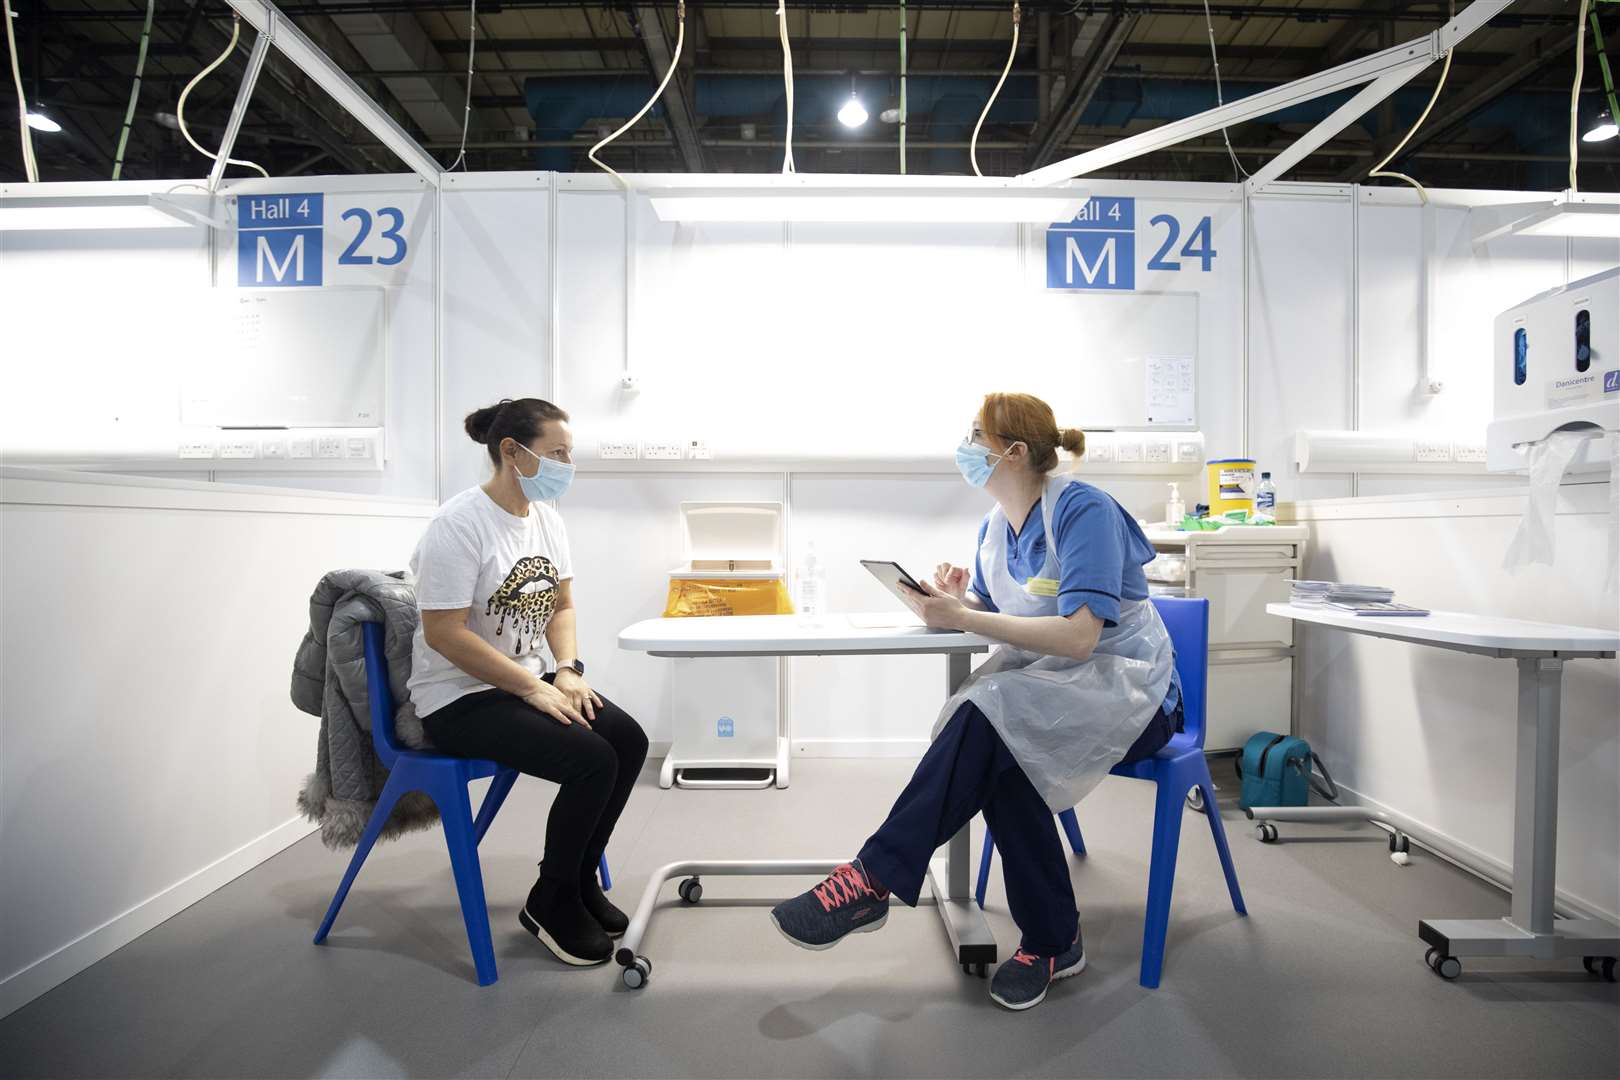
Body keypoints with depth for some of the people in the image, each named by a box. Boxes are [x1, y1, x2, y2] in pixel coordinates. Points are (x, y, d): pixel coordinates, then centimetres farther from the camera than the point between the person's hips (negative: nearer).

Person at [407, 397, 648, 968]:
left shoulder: (546, 516, 5)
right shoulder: (460, 524, -19)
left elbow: (561, 606, 12)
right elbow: (444, 633, -22)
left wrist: (567, 670, -6)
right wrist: (534, 688, -21)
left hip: (526, 681, 8)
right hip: (459, 698, -8)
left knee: (630, 740, -10)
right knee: (593, 760, -23)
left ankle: (582, 880, 11)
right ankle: (551, 902, 3)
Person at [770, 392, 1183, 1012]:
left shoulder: (1084, 510, -16)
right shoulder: (995, 527, 7)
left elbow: (1078, 637, -25)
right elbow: (996, 616, 14)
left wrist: (962, 617, -26)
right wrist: (960, 601, -8)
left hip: (1126, 687, -6)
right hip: (1045, 682, 6)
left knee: (986, 716, -32)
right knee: (995, 756, -27)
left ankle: (872, 879, -27)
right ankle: (1051, 944, -10)